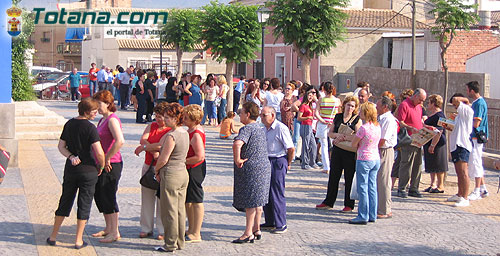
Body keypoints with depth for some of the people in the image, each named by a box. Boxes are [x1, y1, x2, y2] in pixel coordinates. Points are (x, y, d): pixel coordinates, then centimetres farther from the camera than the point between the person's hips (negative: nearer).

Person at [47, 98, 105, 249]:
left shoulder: (69, 124, 5)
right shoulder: (90, 128, -15)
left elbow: (61, 146, 9)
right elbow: (99, 153, -19)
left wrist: (71, 156, -4)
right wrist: (101, 167, -3)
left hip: (70, 169, 6)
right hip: (88, 170, -6)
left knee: (65, 202, 16)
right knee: (84, 204, 4)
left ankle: (53, 237, 22)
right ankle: (79, 241, 8)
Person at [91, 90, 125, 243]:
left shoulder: (112, 120, -16)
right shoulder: (103, 119, 15)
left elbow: (120, 141, -29)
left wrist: (107, 158, -21)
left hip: (111, 165, -10)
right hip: (101, 164, 10)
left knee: (108, 197, -5)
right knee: (99, 195, 16)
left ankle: (115, 233, 4)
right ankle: (108, 228, 28)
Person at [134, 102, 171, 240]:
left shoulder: (172, 131, -7)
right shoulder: (151, 126, 12)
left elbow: (162, 145, -18)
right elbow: (143, 140, -2)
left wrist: (144, 148, -8)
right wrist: (153, 152, -15)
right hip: (148, 165, 6)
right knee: (147, 195, 9)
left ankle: (163, 230, 7)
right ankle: (146, 228, 19)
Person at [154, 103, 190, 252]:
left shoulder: (171, 136, -19)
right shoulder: (185, 133, 8)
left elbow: (163, 159, -17)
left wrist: (156, 170, 3)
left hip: (171, 175, -9)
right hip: (183, 173, 9)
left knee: (169, 211, 1)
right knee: (180, 209, 13)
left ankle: (170, 245, 8)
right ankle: (180, 243, 21)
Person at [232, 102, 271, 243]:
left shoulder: (247, 128, -16)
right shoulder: (260, 128, 14)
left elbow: (237, 144, -34)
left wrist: (237, 160, -21)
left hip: (251, 169, -9)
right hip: (264, 166, 9)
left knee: (250, 203, -4)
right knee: (257, 202, 15)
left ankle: (248, 233, 0)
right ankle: (256, 229, 23)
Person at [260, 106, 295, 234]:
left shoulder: (281, 128, -15)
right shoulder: (265, 128, 11)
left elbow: (291, 148, -14)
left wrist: (288, 164, -5)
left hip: (278, 162, -8)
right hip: (266, 161, 8)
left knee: (277, 194, -5)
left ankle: (281, 225, 3)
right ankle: (270, 222, 22)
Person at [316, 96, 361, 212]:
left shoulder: (357, 119, -4)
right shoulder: (338, 117, 10)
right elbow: (330, 133, 10)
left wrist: (343, 138, -14)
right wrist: (339, 135, -10)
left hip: (350, 153, -5)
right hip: (337, 150, 5)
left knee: (349, 179, 2)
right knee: (333, 177, 10)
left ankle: (349, 205, 12)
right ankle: (328, 202, 20)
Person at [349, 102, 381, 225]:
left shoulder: (364, 127, -16)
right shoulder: (377, 126, 6)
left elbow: (354, 144, -9)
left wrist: (356, 132, 8)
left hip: (364, 160, -8)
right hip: (376, 159, 8)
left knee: (362, 188, -2)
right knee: (372, 188, 10)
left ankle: (363, 216, 0)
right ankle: (372, 215, 14)